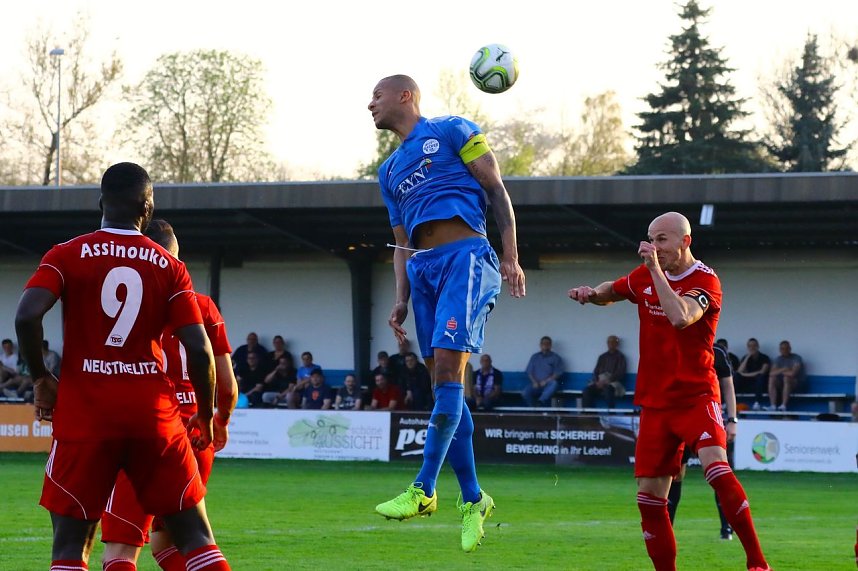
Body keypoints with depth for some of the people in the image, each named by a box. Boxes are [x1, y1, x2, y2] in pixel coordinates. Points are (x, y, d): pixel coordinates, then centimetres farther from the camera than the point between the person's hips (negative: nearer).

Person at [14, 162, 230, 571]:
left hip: (85, 414, -1)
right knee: (194, 535, 8)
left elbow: (27, 316, -15)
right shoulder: (169, 267, 4)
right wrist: (205, 418, 11)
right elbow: (199, 350, -3)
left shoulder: (67, 256, 1)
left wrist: (41, 379, 0)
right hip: (152, 412, 1)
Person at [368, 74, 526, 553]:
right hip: (422, 267, 7)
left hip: (465, 256, -7)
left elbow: (497, 191, 1)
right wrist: (401, 300, 13)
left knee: (448, 367, -18)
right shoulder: (391, 171, 26)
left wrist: (511, 258, -9)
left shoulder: (452, 132, 6)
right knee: (445, 382, 1)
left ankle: (423, 490, -25)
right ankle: (473, 498, 4)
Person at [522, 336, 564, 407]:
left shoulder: (556, 358, 7)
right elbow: (529, 372, 11)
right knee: (525, 393, -29)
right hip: (536, 385, 2)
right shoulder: (535, 357, 16)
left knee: (554, 383, -39)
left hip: (548, 385, -2)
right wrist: (534, 382, -9)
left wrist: (546, 381, -15)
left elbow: (558, 373, -1)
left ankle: (540, 402, -53)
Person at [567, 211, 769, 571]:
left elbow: (681, 317, -29)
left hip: (696, 396, -6)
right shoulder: (646, 276, 9)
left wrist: (656, 269, -25)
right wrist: (591, 293, 5)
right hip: (655, 402, 6)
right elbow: (612, 292, 28)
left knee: (715, 465, -27)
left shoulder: (705, 282, -10)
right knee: (649, 497, 1)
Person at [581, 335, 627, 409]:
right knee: (587, 390, -25)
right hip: (600, 381, 5)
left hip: (612, 383, -5)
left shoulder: (620, 357, 6)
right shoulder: (602, 357, 21)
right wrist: (597, 382, -6)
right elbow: (596, 372, 16)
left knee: (607, 389, -40)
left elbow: (620, 373, -4)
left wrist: (606, 381, -16)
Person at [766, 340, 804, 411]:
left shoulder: (796, 358, -10)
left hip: (796, 383, -4)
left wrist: (779, 372, -9)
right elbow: (772, 373, -7)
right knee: (772, 378, -26)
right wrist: (782, 370, -21)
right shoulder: (778, 359, 6)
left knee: (786, 377, -37)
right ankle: (773, 405, -35)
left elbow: (792, 373, -23)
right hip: (781, 384, 4)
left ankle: (783, 405, -42)